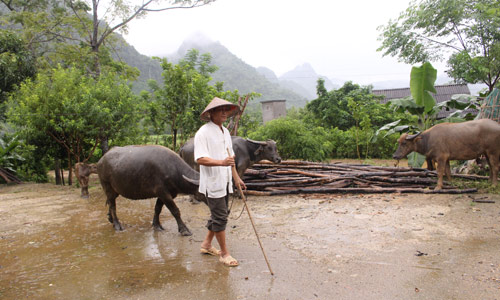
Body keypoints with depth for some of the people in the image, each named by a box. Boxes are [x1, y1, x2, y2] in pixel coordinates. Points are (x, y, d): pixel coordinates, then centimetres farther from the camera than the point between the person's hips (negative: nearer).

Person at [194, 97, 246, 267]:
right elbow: (200, 159, -22)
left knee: (219, 215, 17)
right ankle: (224, 253, 10)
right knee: (220, 217, -3)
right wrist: (221, 162, -35)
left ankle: (207, 244, 34)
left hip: (225, 182, 9)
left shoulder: (225, 132, 14)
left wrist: (237, 178, 21)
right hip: (212, 183, -8)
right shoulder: (203, 132, -12)